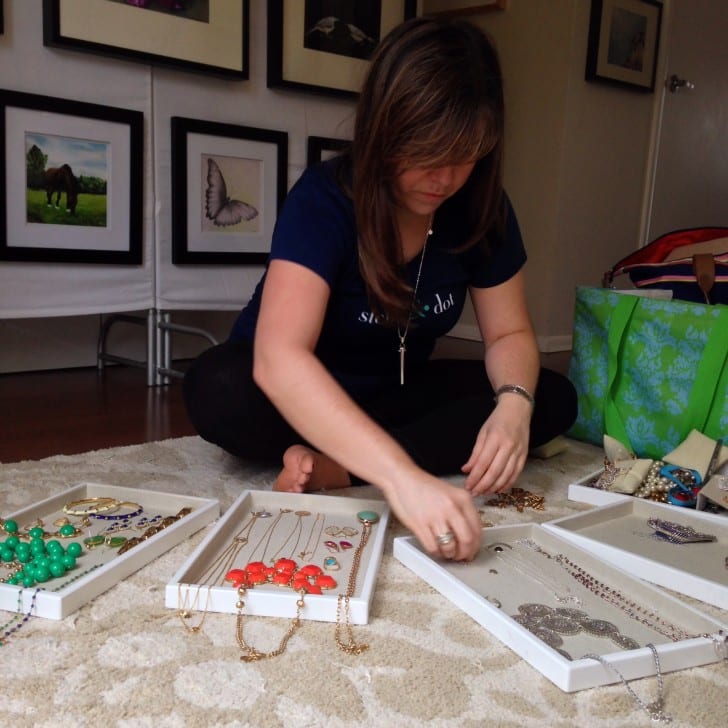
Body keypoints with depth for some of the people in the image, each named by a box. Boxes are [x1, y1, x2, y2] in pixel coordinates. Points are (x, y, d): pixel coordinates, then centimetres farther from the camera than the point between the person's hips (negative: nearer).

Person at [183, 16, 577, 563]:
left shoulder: (481, 205, -12)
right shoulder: (325, 199, -27)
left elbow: (509, 333, -5)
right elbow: (279, 358, -42)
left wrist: (515, 403, -29)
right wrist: (401, 475, -54)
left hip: (399, 392, 5)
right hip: (304, 397, -4)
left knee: (553, 398, -17)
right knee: (219, 388, -36)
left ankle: (336, 467, -27)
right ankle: (432, 451, -25)